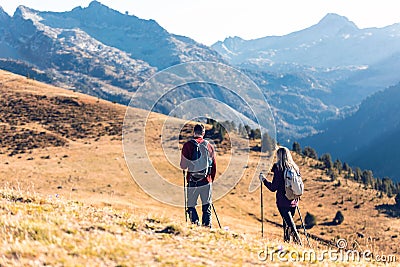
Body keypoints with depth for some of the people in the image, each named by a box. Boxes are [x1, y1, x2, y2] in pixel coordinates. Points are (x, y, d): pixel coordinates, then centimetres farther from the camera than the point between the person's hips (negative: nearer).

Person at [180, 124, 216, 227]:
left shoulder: (187, 145, -5)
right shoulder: (210, 146, 5)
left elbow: (183, 166, -8)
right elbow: (214, 166, 11)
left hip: (192, 182, -3)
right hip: (206, 181, 3)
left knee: (191, 206, 8)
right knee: (206, 207, 11)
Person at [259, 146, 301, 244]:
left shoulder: (279, 169, -14)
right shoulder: (295, 168, 3)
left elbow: (273, 188, -12)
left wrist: (264, 180, 1)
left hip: (283, 201, -6)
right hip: (293, 201, 6)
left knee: (290, 224, -4)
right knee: (287, 222, 20)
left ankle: (298, 242, -13)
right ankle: (286, 241, 28)